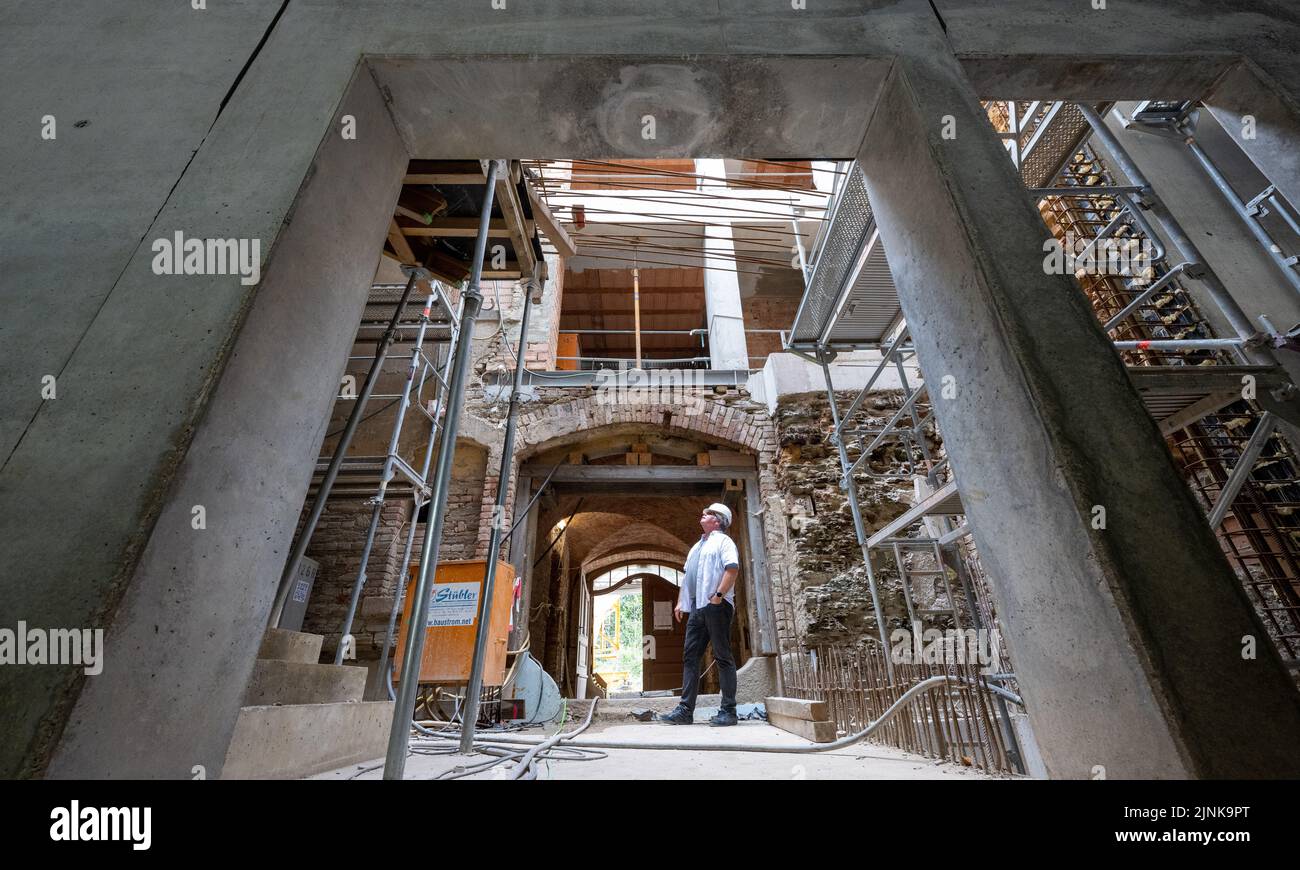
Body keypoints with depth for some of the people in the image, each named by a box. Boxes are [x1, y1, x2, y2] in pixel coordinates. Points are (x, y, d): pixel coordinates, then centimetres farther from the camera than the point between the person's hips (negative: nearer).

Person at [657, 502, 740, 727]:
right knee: (690, 657, 4)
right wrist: (680, 602, 17)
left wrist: (719, 594, -21)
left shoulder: (723, 541, 1)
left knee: (723, 657, -3)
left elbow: (733, 568, -14)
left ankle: (728, 711, 3)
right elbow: (687, 577, 26)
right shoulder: (697, 546, 25)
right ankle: (685, 710, 6)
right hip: (696, 607, 8)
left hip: (716, 606, -8)